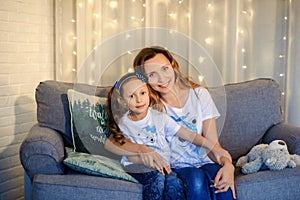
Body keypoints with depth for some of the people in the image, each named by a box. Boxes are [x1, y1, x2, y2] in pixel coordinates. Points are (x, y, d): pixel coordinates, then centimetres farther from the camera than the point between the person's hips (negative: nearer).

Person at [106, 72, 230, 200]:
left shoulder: (160, 117, 7)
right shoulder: (123, 123, 4)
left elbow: (188, 135, 4)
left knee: (174, 181, -31)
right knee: (157, 178, -33)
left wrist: (213, 147, -8)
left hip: (163, 166, 2)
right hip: (136, 167, -1)